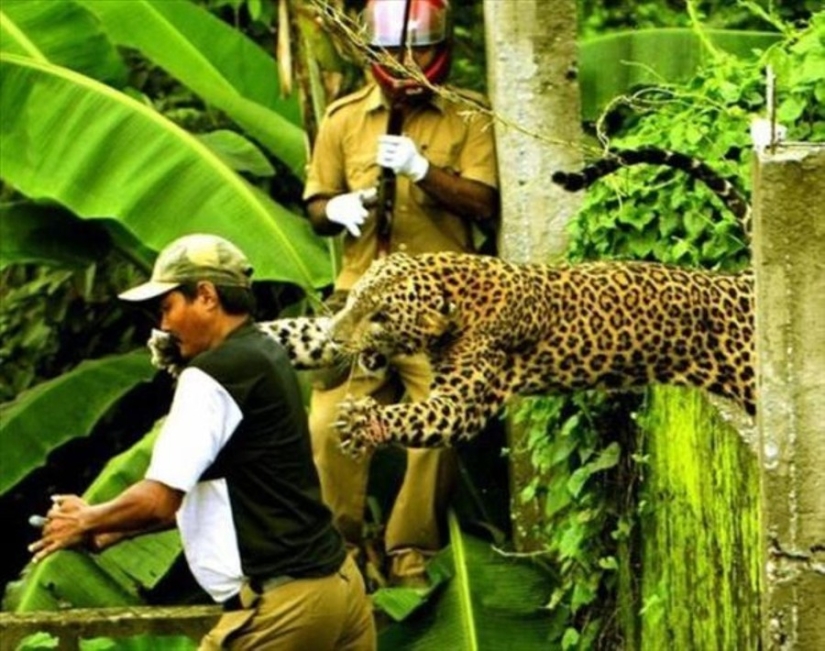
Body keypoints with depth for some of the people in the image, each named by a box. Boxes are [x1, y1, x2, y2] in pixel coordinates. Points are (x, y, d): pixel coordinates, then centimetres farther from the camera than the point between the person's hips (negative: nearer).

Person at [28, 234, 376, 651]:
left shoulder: (212, 376, -14)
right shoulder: (265, 358, 15)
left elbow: (160, 500, -16)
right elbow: (194, 494, 20)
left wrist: (86, 521, 2)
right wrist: (110, 532, 16)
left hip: (281, 602, -9)